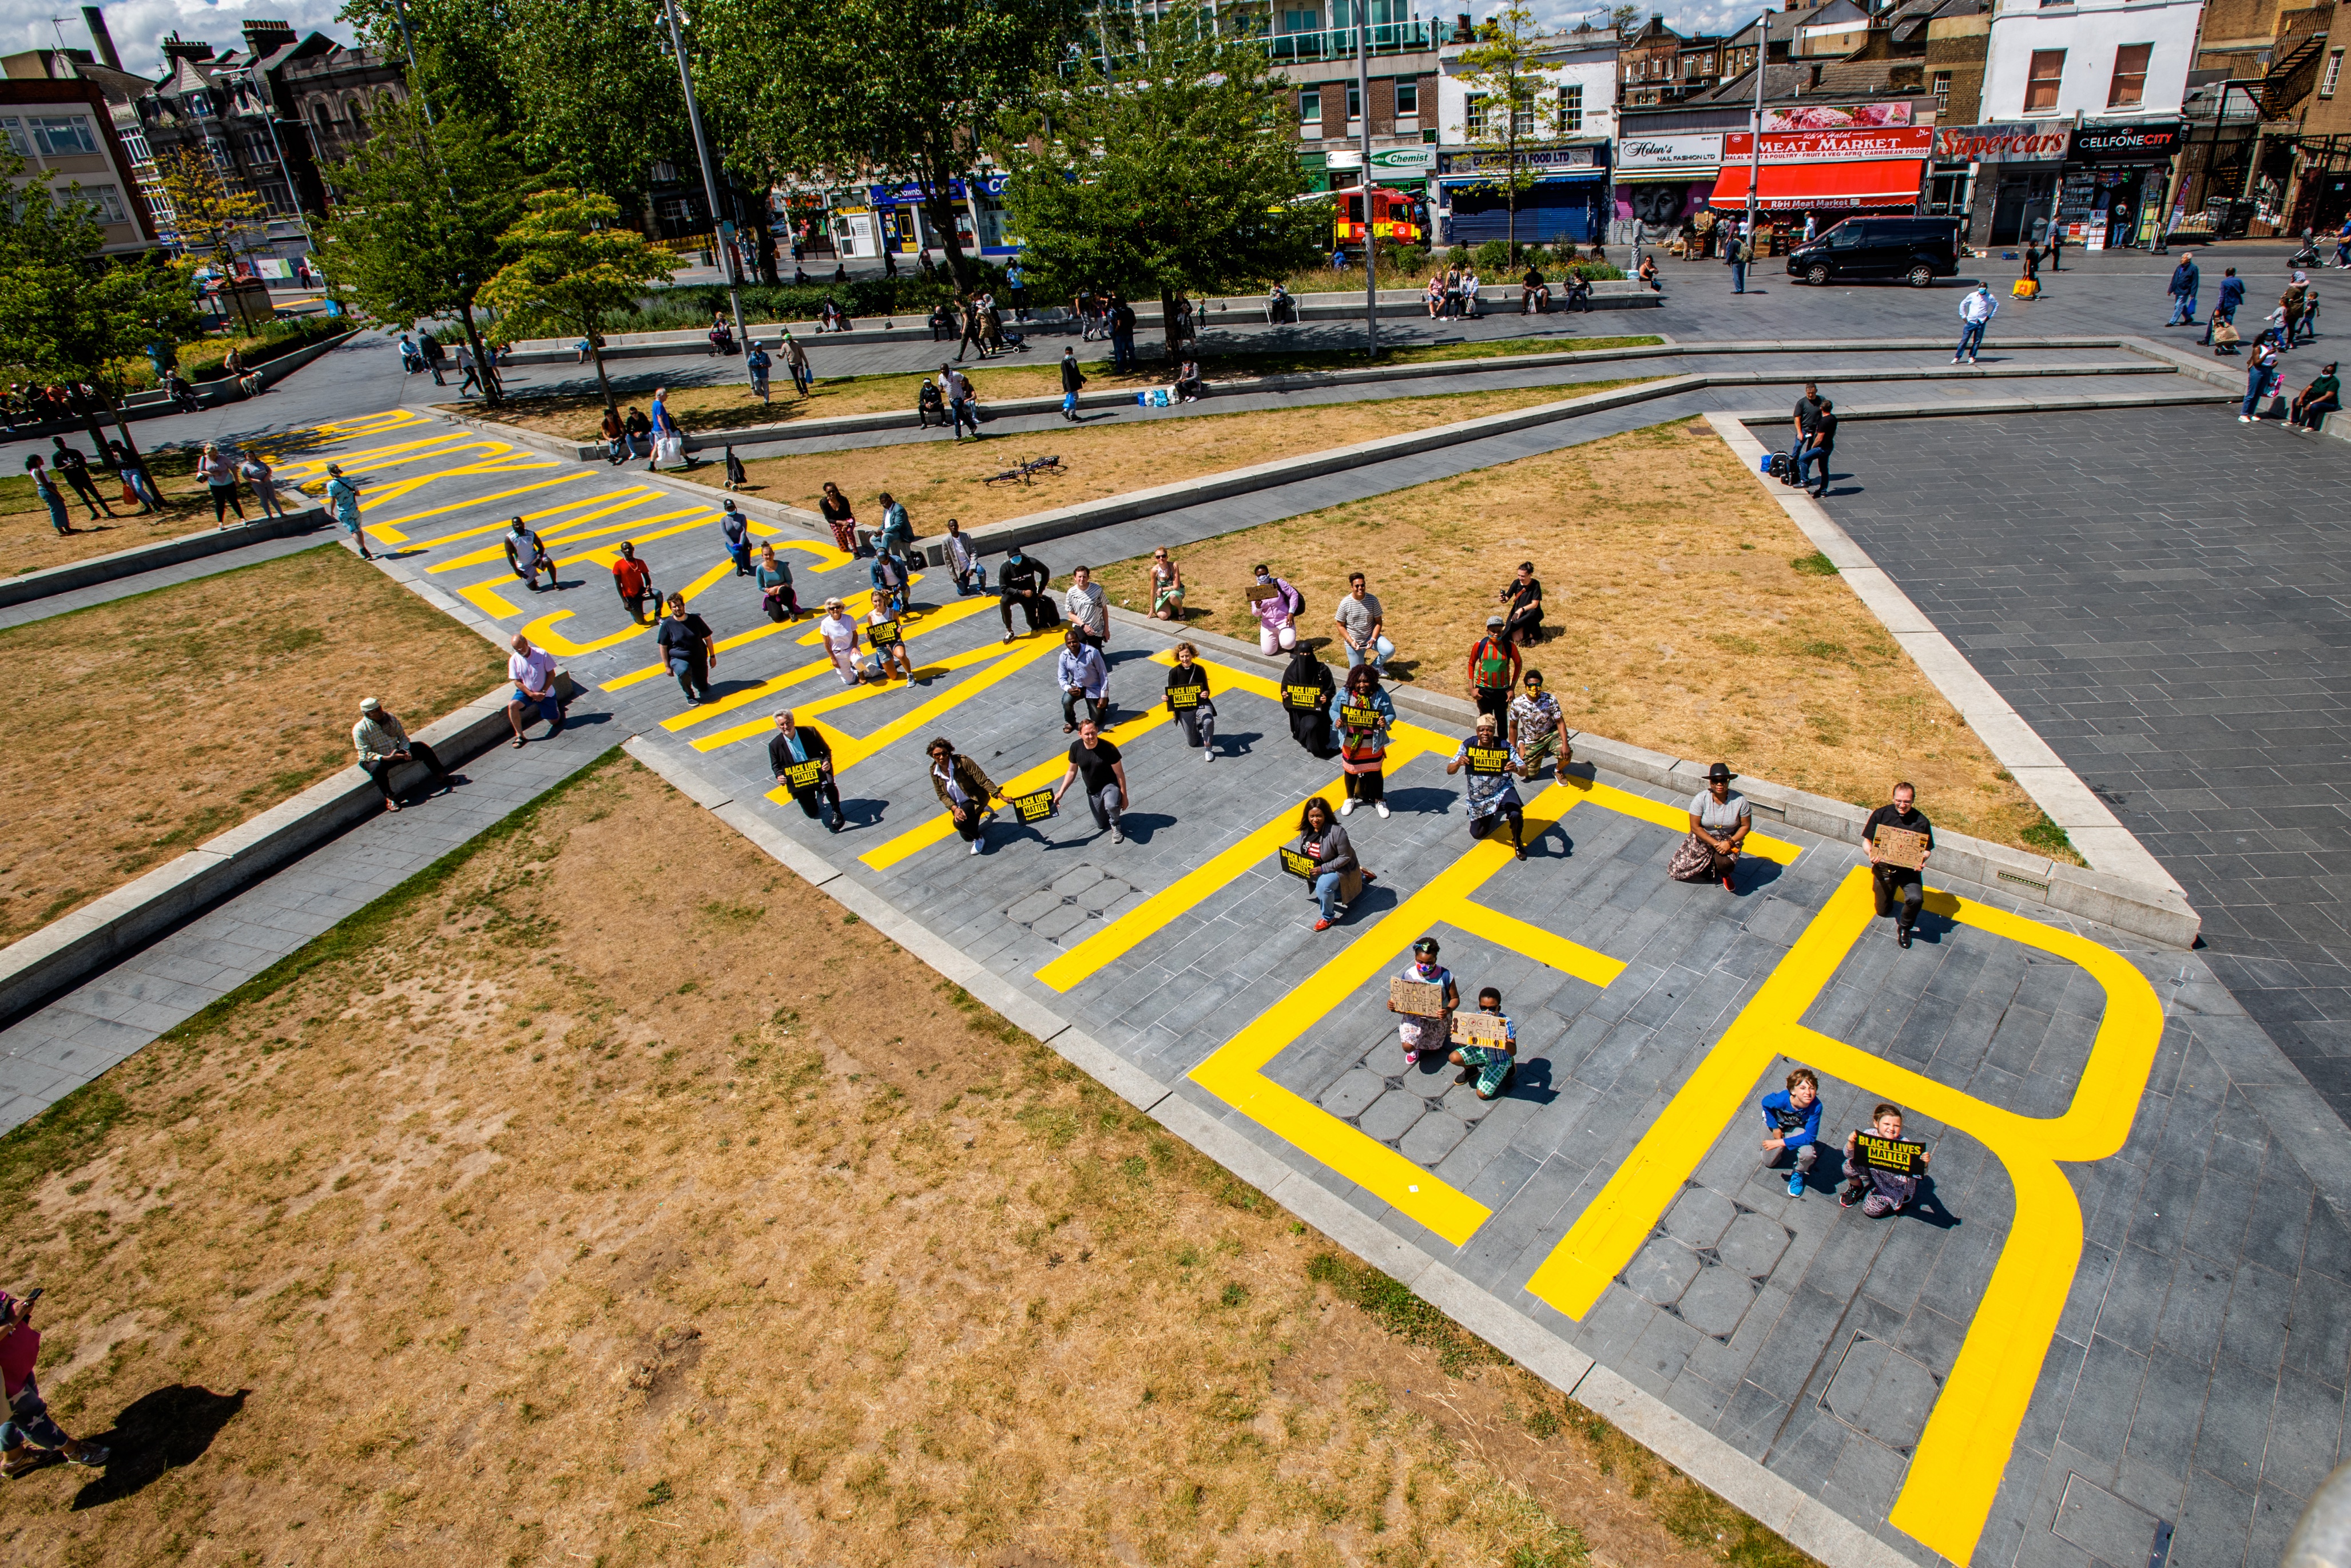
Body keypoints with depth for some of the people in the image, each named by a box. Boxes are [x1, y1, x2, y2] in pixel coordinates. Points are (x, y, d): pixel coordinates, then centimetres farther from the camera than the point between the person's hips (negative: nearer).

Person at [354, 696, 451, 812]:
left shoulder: (390, 717, -6)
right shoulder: (360, 730, -20)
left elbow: (402, 735, 3)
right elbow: (366, 754, -22)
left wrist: (405, 750, -16)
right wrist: (386, 758, -36)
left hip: (396, 752, 5)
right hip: (375, 759, -5)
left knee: (422, 747, -5)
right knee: (377, 768, -39)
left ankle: (441, 776, 6)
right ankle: (390, 798, -27)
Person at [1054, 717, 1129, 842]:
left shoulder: (1108, 748, -26)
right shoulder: (1076, 747, -15)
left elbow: (1120, 774, -16)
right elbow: (1072, 772, 0)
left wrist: (1124, 796, -12)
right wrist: (1061, 792, -6)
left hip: (1110, 785, -4)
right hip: (1092, 791, 4)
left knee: (1111, 805, -37)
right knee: (1101, 824, 16)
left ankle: (1115, 825, -3)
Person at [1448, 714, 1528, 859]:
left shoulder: (1504, 746, -21)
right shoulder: (1468, 745, -18)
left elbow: (1524, 770, -22)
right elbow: (1449, 771, -19)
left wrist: (1516, 769, -46)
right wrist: (1459, 763, -42)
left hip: (1502, 790, -2)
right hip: (1478, 798, 2)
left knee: (1516, 815, -30)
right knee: (1477, 834, 12)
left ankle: (1517, 841, 3)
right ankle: (1491, 814, 46)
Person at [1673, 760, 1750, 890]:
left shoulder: (1739, 800, -17)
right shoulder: (1701, 799, -21)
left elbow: (1746, 826, -7)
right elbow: (1695, 827, -16)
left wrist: (1730, 842, -23)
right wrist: (1715, 844, -23)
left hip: (1729, 840, -1)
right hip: (1703, 839, 1)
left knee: (1724, 864, -33)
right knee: (1676, 871, -7)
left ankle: (1725, 875, 9)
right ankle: (1716, 872, 17)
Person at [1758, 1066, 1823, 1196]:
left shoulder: (1816, 1106, -39)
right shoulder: (1781, 1099, -40)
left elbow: (1810, 1136, -31)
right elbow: (1766, 1103, -14)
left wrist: (1780, 1142, -31)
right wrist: (1775, 1128, -11)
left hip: (1797, 1128, 0)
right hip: (1775, 1122, 0)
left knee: (1808, 1154, -29)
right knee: (1769, 1163, 13)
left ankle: (1798, 1173, 6)